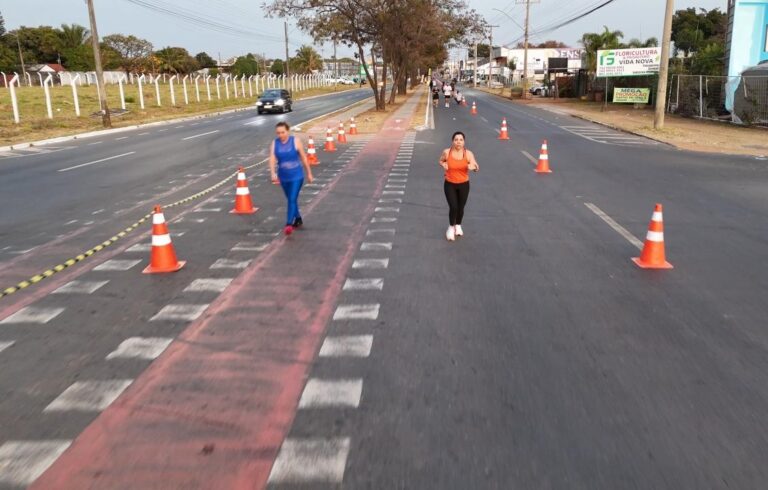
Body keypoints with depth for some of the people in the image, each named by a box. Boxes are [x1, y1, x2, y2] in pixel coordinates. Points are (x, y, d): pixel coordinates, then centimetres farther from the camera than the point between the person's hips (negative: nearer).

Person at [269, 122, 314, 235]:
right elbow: (272, 159, -13)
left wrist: (309, 173, 3)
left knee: (292, 199, -13)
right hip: (283, 177, 4)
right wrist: (273, 173, -30)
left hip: (297, 176, -4)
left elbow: (303, 158, -2)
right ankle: (298, 219, 39)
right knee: (290, 199, 18)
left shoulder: (295, 141, -9)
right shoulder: (274, 143, -3)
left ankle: (289, 224, -15)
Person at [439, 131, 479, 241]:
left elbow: (476, 167, -8)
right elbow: (441, 161, 11)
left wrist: (473, 167, -32)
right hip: (449, 184, -1)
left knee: (460, 208, 12)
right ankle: (451, 227, 16)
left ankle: (458, 226, 42)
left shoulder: (468, 154, -12)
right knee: (453, 207, -11)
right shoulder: (446, 152, -10)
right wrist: (443, 165, -12)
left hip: (464, 184, 1)